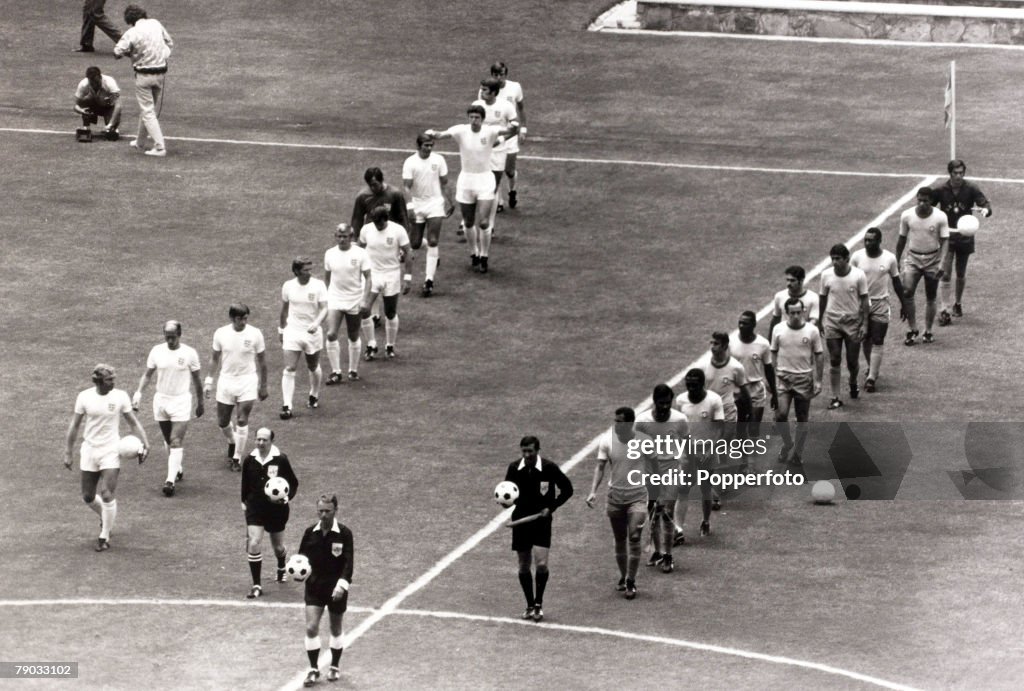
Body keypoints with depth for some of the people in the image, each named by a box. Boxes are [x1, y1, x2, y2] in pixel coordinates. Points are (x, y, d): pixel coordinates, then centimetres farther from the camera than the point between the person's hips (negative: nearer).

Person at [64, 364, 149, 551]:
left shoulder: (120, 397, -6)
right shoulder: (84, 397, -4)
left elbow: (133, 423, 2)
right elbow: (74, 426, 4)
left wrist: (144, 443, -10)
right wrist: (68, 453, 4)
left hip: (111, 451, -2)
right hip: (89, 450, 2)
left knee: (107, 495, -13)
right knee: (88, 497, 8)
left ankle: (104, 536, 3)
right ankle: (105, 516, 40)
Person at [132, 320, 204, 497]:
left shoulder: (189, 353, -8)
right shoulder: (157, 351, -1)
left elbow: (197, 380, 2)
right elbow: (147, 374, 7)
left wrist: (200, 403, 7)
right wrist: (139, 392, -8)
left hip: (181, 401, -4)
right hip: (161, 400, 4)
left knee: (176, 441, -13)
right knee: (168, 441, 14)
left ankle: (171, 481, -17)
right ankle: (178, 470, 35)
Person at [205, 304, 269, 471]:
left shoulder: (255, 334, -9)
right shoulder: (221, 333, -5)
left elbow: (261, 361, 1)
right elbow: (215, 359, 8)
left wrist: (263, 386, 5)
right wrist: (209, 381, 7)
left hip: (247, 382, -2)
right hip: (226, 380, 2)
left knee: (242, 421, -11)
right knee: (222, 423, 9)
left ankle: (237, 458, 1)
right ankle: (232, 442, 41)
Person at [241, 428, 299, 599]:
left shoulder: (281, 460, -11)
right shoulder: (250, 460, -3)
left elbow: (293, 483, -2)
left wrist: (287, 497, -18)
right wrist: (244, 502, 10)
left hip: (276, 508, -1)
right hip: (255, 508, 1)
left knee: (278, 546, 14)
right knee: (253, 544, -14)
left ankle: (281, 568, 51)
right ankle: (256, 585, -7)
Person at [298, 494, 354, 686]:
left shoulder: (344, 533, -10)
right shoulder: (310, 532, -1)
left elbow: (348, 562, -13)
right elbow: (302, 556, 8)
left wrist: (342, 584, -25)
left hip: (336, 587, -2)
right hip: (314, 585, 2)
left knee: (335, 628, 12)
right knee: (311, 627, -9)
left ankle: (335, 666, 29)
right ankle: (314, 669, 1)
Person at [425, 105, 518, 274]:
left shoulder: (490, 132, -12)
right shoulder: (461, 131, -9)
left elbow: (507, 132, -28)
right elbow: (444, 134, -26)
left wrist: (513, 129, -53)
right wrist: (433, 134, -49)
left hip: (485, 181, -2)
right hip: (466, 180, 2)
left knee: (484, 223, -8)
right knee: (469, 223, 12)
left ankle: (483, 258, 5)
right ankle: (474, 254, 31)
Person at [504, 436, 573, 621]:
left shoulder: (549, 468, -10)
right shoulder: (514, 469, -2)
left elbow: (567, 489, 0)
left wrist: (551, 507, -10)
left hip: (541, 521, -3)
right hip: (520, 521, 3)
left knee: (541, 564, -14)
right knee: (524, 566, 7)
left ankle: (538, 604, 4)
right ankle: (530, 606, 21)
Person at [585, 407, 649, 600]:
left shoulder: (644, 441, -9)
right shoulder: (607, 441, -6)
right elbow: (600, 466, -6)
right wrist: (593, 491, -18)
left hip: (638, 495, -2)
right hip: (615, 495, 2)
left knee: (635, 537, -13)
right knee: (620, 541, 10)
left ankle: (631, 582, -5)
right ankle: (623, 578, 28)